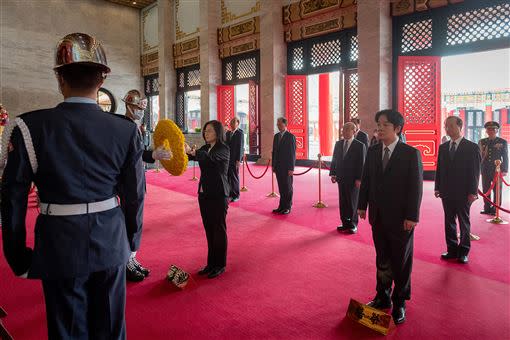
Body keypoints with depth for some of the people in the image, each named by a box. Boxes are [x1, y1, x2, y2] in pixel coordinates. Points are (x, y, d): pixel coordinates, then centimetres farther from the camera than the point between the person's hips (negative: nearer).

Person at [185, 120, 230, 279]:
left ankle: (220, 265, 14)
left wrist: (192, 151, -43)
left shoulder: (223, 149, -9)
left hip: (218, 194, -7)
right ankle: (211, 263, 23)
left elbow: (210, 157, -29)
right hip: (204, 193, 7)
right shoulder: (205, 148, 12)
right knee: (209, 229, 12)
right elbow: (192, 156, -3)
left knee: (219, 229, 2)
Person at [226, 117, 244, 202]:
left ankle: (236, 195, 13)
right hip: (227, 158, 6)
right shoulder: (228, 133, 14)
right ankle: (230, 194, 16)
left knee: (234, 177, 2)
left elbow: (240, 147, -11)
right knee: (228, 177, 6)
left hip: (235, 159, -6)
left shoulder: (240, 133, -6)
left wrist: (238, 160, -15)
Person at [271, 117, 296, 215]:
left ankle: (287, 207, 14)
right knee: (281, 188, 9)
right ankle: (282, 206, 17)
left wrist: (291, 168, -14)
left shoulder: (291, 137, -8)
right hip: (278, 167, 5)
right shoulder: (276, 136, 12)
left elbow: (292, 153, -11)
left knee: (287, 187, 4)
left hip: (287, 167, -5)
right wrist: (273, 165, 11)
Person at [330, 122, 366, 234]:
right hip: (341, 178, 5)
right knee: (343, 202, 10)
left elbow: (362, 164, -8)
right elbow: (334, 160, 11)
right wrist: (333, 174, 3)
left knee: (353, 202, 7)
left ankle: (353, 224, 19)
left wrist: (359, 179, -13)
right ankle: (345, 223, 21)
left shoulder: (360, 146, -7)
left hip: (353, 180, -4)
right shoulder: (338, 144, 8)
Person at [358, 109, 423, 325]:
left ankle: (399, 303, 26)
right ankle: (383, 297, 30)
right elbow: (366, 180, 10)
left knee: (401, 262, 10)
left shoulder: (411, 154, -11)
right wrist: (362, 205, 7)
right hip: (378, 216, 4)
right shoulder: (372, 151, 4)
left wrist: (411, 216, -14)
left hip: (401, 218, -4)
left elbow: (416, 187, -12)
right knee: (382, 259, 15)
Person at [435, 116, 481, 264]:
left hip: (463, 193, -4)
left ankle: (463, 252, 19)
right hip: (446, 193, 4)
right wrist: (437, 188, 4)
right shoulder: (443, 147, 7)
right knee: (449, 222, 10)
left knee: (464, 222, 8)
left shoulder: (472, 147, -6)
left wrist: (473, 192, -12)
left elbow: (475, 171, -8)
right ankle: (452, 250, 20)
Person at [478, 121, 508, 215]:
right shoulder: (482, 142, 8)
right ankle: (487, 208, 14)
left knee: (497, 190, 3)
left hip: (497, 170, -2)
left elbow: (505, 157, 1)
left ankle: (495, 209, 11)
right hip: (485, 171, 2)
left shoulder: (503, 142, 3)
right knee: (486, 190, 6)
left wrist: (505, 170, -4)